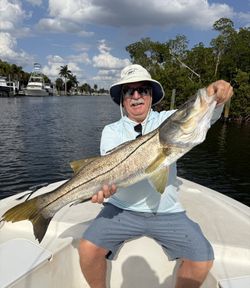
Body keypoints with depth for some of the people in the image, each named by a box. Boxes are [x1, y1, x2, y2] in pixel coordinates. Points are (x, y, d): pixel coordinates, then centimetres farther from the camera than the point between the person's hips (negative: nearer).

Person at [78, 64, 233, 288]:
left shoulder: (169, 120, 1)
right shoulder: (112, 130, 1)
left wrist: (216, 99, -35)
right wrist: (105, 184, -35)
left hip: (167, 211, 1)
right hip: (122, 208, 0)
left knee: (202, 260, -11)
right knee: (88, 249, -16)